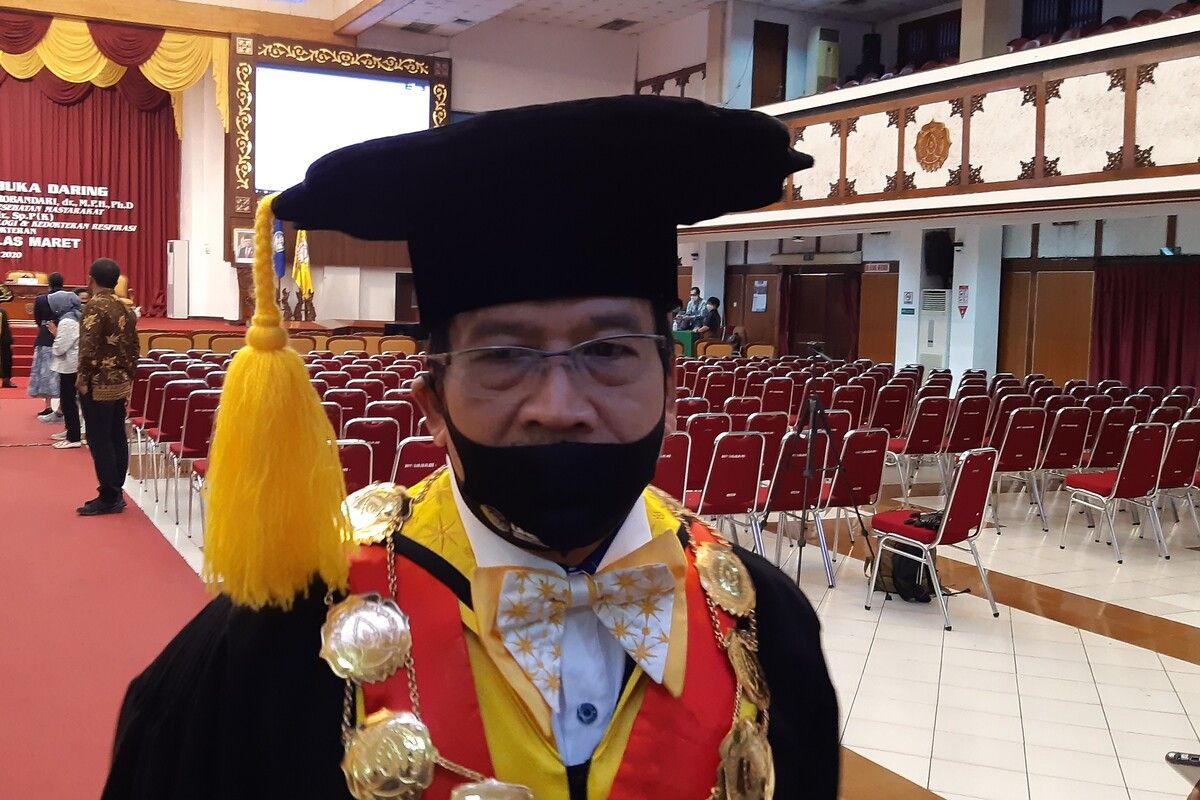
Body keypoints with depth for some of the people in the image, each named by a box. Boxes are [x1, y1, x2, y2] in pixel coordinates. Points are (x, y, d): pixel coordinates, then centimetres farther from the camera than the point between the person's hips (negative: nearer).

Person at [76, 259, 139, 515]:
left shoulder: (95, 306, -14)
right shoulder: (125, 308, 10)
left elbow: (89, 347, -19)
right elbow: (133, 347, 13)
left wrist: (82, 379, -11)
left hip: (98, 385, -8)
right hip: (121, 383, 8)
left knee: (99, 441, -3)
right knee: (117, 438, 10)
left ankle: (108, 498, -1)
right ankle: (116, 494, 16)